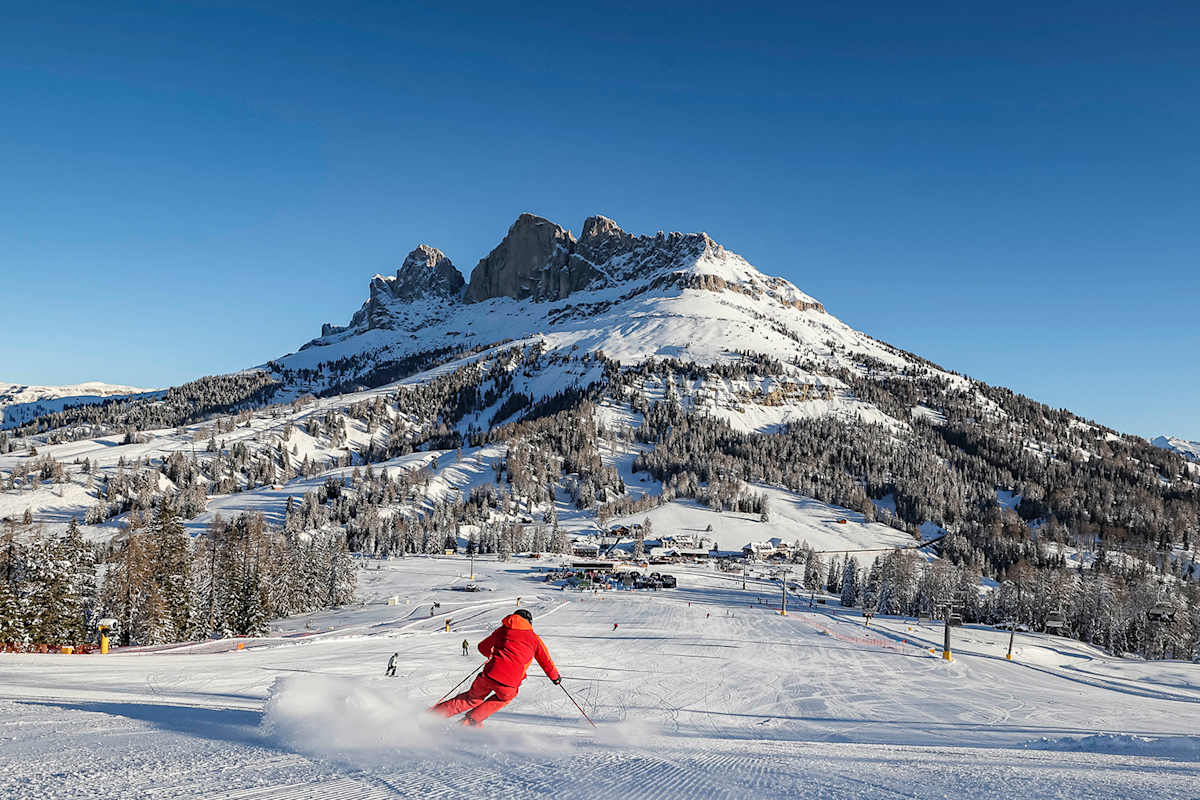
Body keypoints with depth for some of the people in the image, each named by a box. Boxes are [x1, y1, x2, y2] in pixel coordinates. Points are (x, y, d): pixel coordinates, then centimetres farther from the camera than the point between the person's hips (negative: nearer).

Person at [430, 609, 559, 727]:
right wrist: (555, 677, 36)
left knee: (472, 699, 26)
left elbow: (483, 647, 34)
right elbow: (546, 662, 18)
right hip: (509, 684, -2)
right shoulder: (534, 638, 14)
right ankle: (471, 720, 22)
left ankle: (433, 714, 24)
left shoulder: (502, 630, 21)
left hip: (489, 675, 2)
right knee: (504, 698, 31)